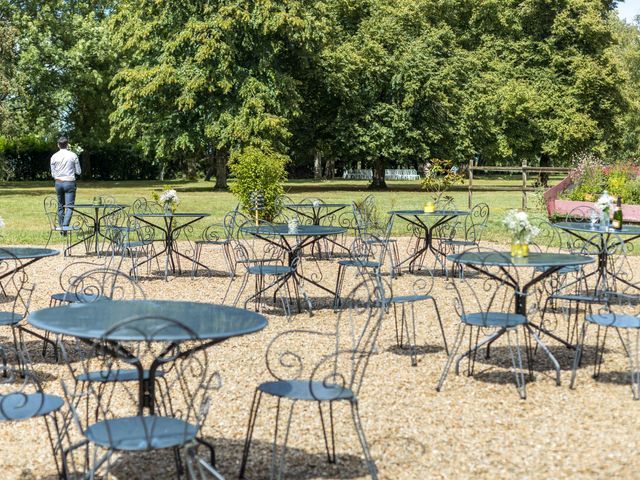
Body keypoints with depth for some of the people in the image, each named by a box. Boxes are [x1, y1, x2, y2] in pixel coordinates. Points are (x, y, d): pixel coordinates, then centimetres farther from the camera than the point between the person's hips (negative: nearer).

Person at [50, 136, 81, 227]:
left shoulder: (54, 157, 0)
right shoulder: (73, 155, -4)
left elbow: (53, 174, 5)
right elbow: (78, 171, 1)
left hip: (58, 182, 3)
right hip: (70, 183, -3)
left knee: (60, 206, 14)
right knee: (69, 206, -5)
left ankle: (61, 227, 18)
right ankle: (65, 226, -22)